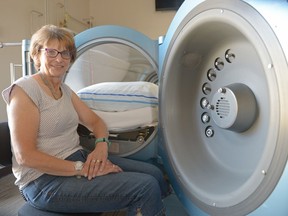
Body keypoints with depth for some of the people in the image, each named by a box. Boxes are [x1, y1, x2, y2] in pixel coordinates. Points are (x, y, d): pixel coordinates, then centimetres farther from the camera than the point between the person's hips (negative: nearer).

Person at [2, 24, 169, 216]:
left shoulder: (65, 90, 11)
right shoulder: (25, 89, -12)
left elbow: (95, 121, 15)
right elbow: (25, 155, -19)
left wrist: (102, 145, -9)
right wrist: (82, 169, -24)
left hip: (77, 157, 8)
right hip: (45, 178, -7)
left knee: (155, 174, -3)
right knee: (146, 187, -19)